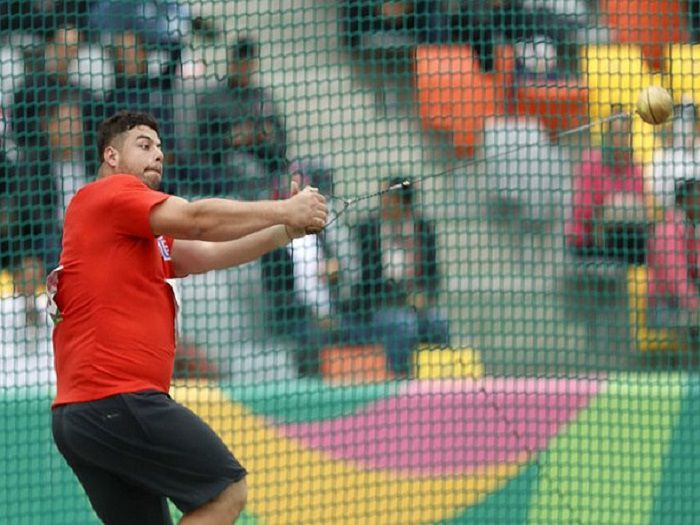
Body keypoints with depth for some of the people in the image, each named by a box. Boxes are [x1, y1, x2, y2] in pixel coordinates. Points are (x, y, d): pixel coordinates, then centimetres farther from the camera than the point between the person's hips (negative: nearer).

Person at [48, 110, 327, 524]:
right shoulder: (109, 194, -2)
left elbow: (210, 253, 17)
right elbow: (196, 219, -14)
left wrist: (287, 229, 4)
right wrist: (283, 211, -8)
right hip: (117, 400, -10)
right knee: (227, 491, -8)